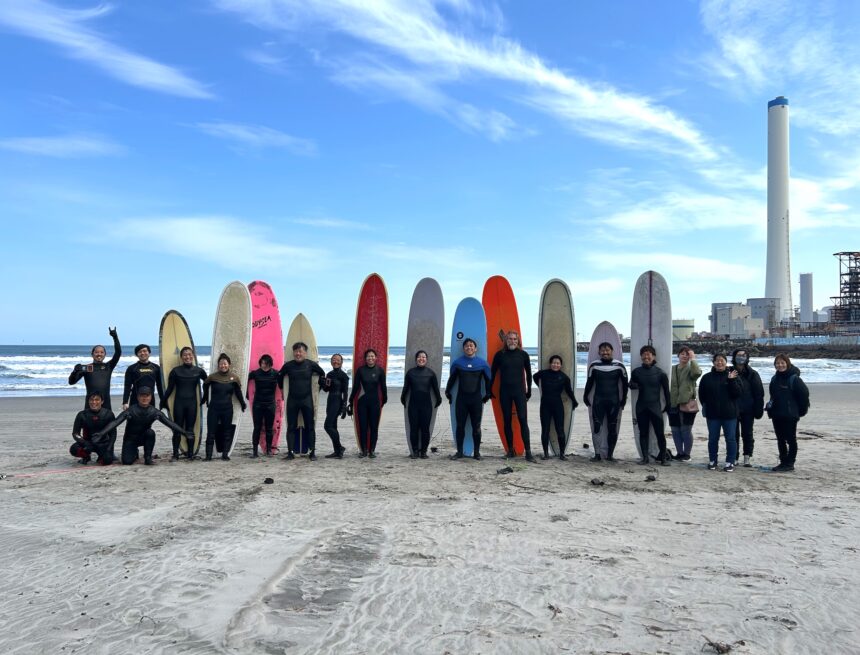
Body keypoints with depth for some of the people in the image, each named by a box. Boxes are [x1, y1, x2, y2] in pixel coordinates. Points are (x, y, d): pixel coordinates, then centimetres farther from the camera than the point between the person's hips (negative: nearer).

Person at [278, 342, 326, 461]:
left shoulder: (311, 364, -2)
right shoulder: (288, 365, 1)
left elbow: (322, 373, 15)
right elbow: (279, 376, 19)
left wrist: (319, 384, 15)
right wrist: (281, 387, 18)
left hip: (307, 399, -1)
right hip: (292, 400, 1)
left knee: (310, 426, 1)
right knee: (291, 427, 3)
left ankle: (312, 452, 6)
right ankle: (290, 452, 8)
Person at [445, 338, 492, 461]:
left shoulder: (482, 363, 3)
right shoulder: (457, 362, 3)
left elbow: (488, 380, 12)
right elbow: (451, 379, 14)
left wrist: (487, 395, 12)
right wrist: (448, 393, 16)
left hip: (476, 399, 0)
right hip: (461, 398, 1)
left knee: (476, 427, 2)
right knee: (460, 426, 2)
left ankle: (477, 452, 12)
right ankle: (459, 452, 11)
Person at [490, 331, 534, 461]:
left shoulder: (523, 354, 3)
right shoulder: (499, 355, 2)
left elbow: (528, 373, 11)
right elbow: (492, 373, 8)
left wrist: (529, 390, 11)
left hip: (519, 391, -1)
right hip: (504, 392, 1)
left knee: (523, 420, -9)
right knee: (507, 421, 6)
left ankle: (528, 451, -8)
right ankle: (510, 449, 15)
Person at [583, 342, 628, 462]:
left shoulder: (619, 366, -2)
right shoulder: (594, 365, 0)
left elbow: (625, 383, 7)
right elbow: (589, 383, 10)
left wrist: (623, 399, 7)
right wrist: (585, 397, 14)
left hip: (614, 401, 0)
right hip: (598, 401, 0)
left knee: (612, 429, 4)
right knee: (596, 428, -4)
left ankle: (610, 455, 13)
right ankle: (597, 454, 3)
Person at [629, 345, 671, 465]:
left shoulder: (659, 372, -2)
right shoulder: (636, 371, 5)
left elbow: (666, 389, 3)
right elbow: (631, 384, 17)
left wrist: (667, 405, 3)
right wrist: (634, 385, -8)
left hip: (655, 407, -3)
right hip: (641, 407, 3)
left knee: (660, 433, -3)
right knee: (643, 433, 7)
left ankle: (663, 457, 7)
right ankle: (645, 457, 14)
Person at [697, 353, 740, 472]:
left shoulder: (732, 376, 1)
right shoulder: (707, 377, 6)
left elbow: (737, 393, -9)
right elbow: (701, 394, 11)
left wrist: (731, 380, -19)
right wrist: (706, 406, 5)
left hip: (729, 414, -2)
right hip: (712, 414, 2)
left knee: (730, 439, 2)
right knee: (713, 439, 8)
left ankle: (730, 462, 11)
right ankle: (712, 461, 19)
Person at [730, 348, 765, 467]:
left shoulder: (752, 374, 1)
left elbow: (759, 393, -1)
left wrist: (758, 409, -7)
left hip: (748, 410, -1)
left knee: (747, 434, 4)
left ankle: (747, 458, 10)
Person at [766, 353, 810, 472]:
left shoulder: (794, 378, -12)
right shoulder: (775, 378, 10)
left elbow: (804, 393, -11)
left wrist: (801, 410, -4)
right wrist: (771, 408, 13)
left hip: (790, 415, -7)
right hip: (776, 414, 7)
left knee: (791, 440, 2)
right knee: (780, 440, 12)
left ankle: (790, 464, 7)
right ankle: (783, 462, 21)